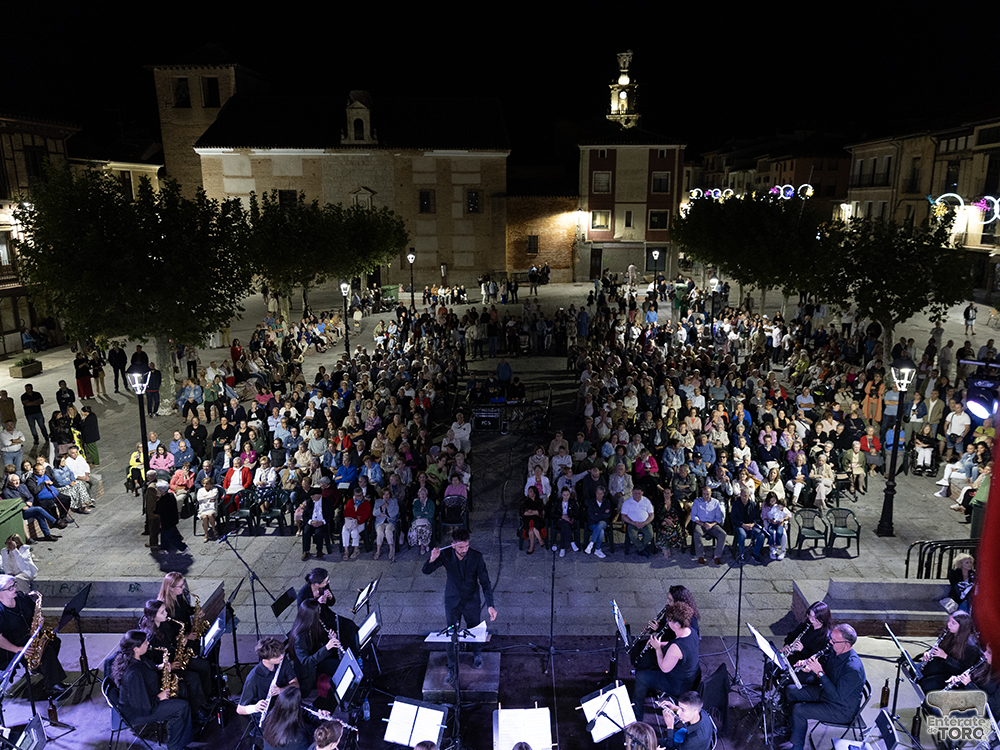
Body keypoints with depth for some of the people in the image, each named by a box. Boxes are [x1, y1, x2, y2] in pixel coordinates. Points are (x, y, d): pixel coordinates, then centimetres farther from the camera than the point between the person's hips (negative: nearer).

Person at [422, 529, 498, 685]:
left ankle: (477, 654, 50)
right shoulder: (446, 555, -19)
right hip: (452, 602, 0)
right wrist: (432, 559, -36)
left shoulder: (476, 556, -21)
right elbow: (426, 571, -13)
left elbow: (485, 582, -19)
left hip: (472, 602, 0)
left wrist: (490, 605, -29)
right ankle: (452, 670, 23)